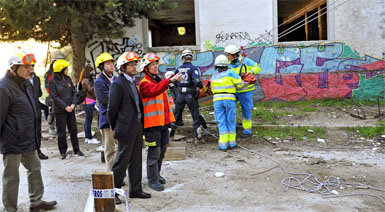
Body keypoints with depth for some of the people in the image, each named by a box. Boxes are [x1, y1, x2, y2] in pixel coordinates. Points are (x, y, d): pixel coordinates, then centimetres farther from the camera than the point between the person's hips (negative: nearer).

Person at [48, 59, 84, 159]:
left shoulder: (68, 79, 8)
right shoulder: (52, 81, -8)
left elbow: (74, 92, 9)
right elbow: (54, 96, -12)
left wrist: (73, 104, -6)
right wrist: (65, 107, -15)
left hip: (71, 109, 5)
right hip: (60, 110, -5)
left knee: (73, 129, 9)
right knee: (61, 132, 4)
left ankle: (76, 149, 20)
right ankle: (63, 151, 15)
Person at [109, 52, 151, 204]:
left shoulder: (133, 82, 13)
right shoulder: (118, 84, -13)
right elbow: (112, 108, -10)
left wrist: (141, 123, 15)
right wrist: (114, 128, -2)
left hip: (138, 126, 8)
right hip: (126, 128, -8)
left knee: (136, 161, 14)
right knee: (122, 161, 0)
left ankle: (135, 190, 26)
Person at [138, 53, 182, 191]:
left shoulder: (159, 81, 19)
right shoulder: (144, 83, -9)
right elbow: (153, 91, -32)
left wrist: (168, 118, 23)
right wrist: (170, 80, -42)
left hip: (163, 122, 9)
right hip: (152, 123, -9)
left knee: (162, 151, 17)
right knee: (154, 153, -4)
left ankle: (156, 175, 32)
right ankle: (152, 180, 7)